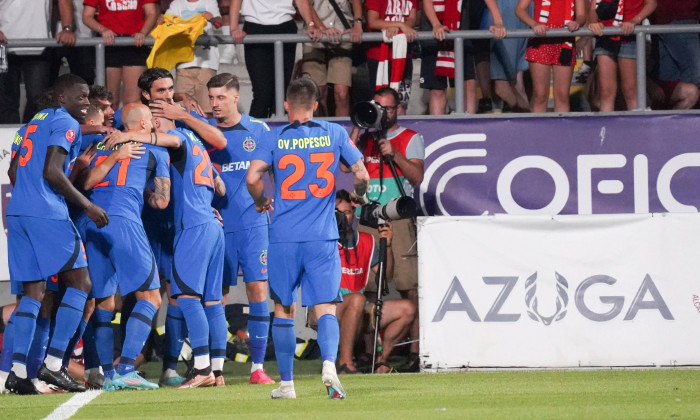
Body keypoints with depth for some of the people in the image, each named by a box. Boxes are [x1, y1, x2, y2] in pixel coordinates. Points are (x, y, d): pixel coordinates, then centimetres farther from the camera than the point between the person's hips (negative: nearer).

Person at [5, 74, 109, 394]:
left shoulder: (36, 121, 22)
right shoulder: (66, 124, -5)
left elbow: (14, 171, 26)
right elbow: (52, 171, -16)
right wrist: (86, 205, -13)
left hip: (17, 212, 8)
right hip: (47, 214, -8)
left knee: (33, 291, 9)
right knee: (79, 283, -1)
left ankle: (18, 371, 0)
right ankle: (53, 363, -8)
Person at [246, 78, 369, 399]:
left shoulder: (275, 138, 1)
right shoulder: (334, 134, 4)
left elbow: (253, 177, -9)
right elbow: (361, 174, 4)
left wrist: (261, 202, 11)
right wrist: (359, 195, 26)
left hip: (284, 237, 0)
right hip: (322, 237, 0)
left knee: (283, 309, 12)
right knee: (325, 307, -1)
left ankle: (286, 383, 14)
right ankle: (329, 363, -28)